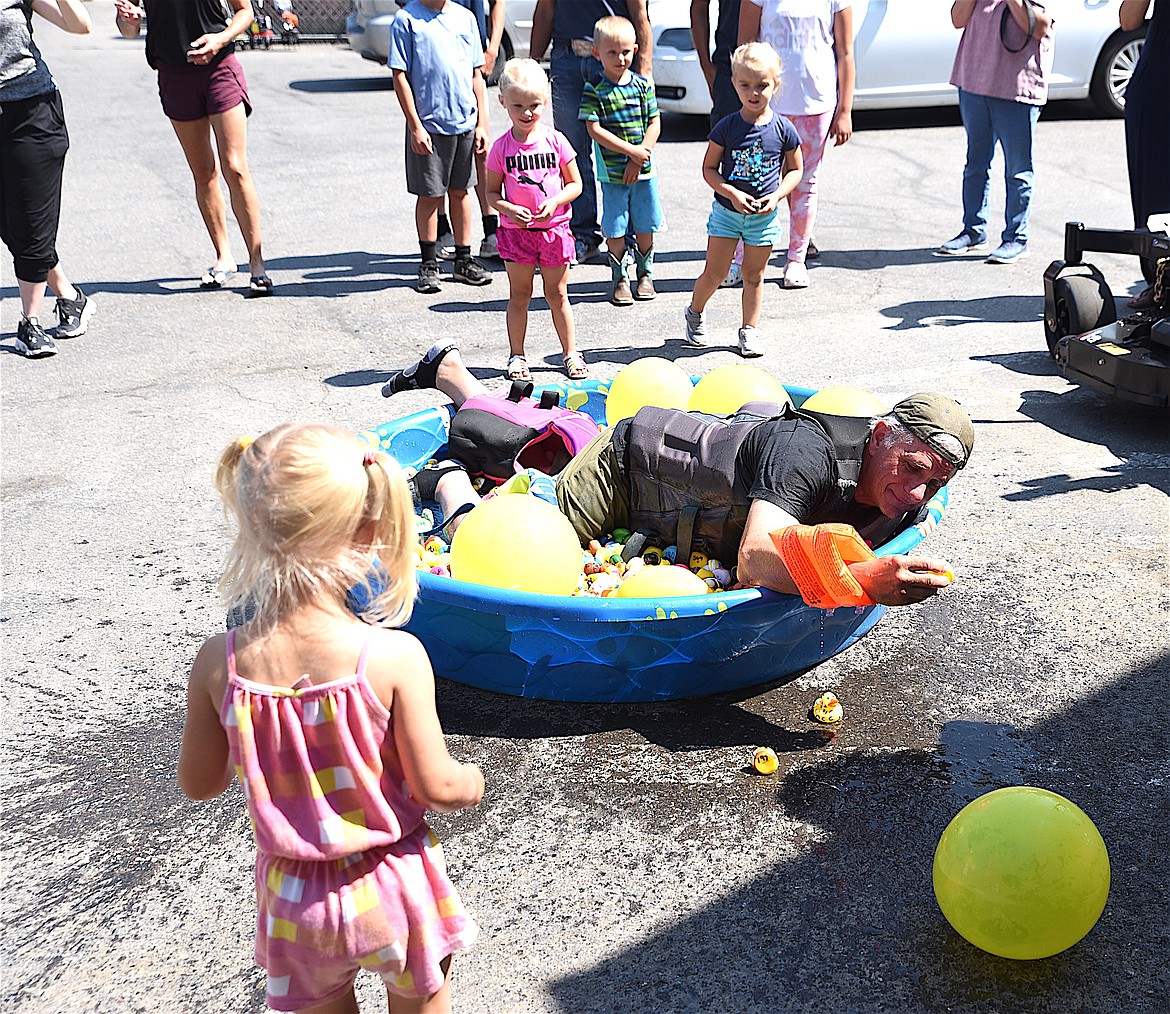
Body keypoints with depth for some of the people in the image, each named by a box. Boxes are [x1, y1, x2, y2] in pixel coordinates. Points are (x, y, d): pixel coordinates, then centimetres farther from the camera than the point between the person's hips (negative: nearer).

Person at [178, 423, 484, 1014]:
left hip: (295, 899, 2)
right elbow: (436, 787, -17)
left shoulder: (219, 664, -18)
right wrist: (473, 782, 4)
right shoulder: (394, 657, -26)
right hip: (393, 891, -2)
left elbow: (200, 784, -4)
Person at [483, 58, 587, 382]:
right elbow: (491, 192, 1)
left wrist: (554, 202, -15)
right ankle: (516, 356, 17)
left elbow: (575, 184, 3)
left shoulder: (555, 140, -2)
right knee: (519, 295, 7)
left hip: (554, 227, 0)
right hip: (516, 230, 0)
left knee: (557, 294, 8)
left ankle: (571, 352, 19)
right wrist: (509, 209, -18)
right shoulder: (502, 147, -3)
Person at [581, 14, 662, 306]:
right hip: (611, 171, -3)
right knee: (615, 229, 1)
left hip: (643, 170, 3)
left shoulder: (643, 85, 4)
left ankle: (645, 274, 27)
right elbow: (594, 129, -12)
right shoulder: (594, 89, -6)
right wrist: (630, 150, -17)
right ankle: (620, 279, 15)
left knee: (645, 226, 10)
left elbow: (654, 123, 3)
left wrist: (639, 158, -9)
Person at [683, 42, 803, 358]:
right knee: (715, 273, 2)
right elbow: (709, 168, -4)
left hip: (764, 216, 1)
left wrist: (777, 195, -11)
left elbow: (795, 169, 5)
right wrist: (731, 193, -18)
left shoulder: (783, 129, -5)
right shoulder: (726, 128, -9)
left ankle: (749, 329, 24)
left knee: (754, 275, 11)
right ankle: (694, 314, 28)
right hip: (727, 211, -1)